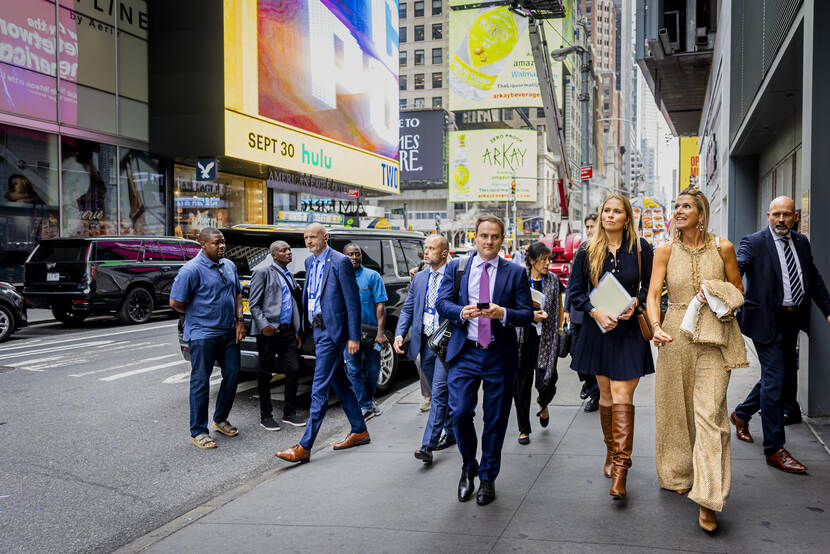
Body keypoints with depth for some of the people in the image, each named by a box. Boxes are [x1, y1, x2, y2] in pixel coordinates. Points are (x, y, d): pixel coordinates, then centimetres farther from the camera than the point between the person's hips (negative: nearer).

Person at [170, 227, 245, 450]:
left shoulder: (229, 265, 9)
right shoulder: (192, 269, -14)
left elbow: (237, 293, 19)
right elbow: (175, 302, -12)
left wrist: (239, 320, 7)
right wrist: (197, 315, 2)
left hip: (228, 333, 7)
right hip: (202, 334, -7)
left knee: (233, 375, 12)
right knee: (201, 381, -1)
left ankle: (220, 420, 30)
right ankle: (198, 432, 9)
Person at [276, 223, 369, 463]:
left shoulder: (340, 262, -12)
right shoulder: (310, 262, 13)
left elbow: (353, 301, -13)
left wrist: (354, 337, -15)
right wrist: (304, 329, 18)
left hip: (332, 331, -9)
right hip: (318, 329, 9)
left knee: (319, 388, -9)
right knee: (339, 383, 17)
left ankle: (304, 447, -7)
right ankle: (360, 431, 30)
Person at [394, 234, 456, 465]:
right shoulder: (419, 278, 12)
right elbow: (407, 309, 13)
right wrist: (400, 334, -2)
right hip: (425, 343, 6)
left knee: (439, 392, -10)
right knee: (439, 392, 16)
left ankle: (428, 445, -11)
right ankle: (451, 432, 32)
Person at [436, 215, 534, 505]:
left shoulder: (516, 272, 3)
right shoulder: (455, 268, 7)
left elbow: (527, 313, -2)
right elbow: (442, 302, 1)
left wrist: (503, 313, -21)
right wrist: (462, 312, -20)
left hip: (500, 355, 0)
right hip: (464, 353, 0)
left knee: (495, 420, 7)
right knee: (459, 413, -5)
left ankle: (487, 478, 26)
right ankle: (468, 468, 22)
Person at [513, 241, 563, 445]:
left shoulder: (554, 280, 6)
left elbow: (559, 307, 16)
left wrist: (558, 328, 9)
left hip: (547, 339, 1)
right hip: (523, 336, -1)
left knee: (546, 383, -6)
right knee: (521, 384, 3)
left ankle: (543, 405, 32)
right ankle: (524, 429, 18)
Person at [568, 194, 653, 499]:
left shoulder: (640, 248, 0)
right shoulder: (587, 251, 3)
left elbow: (651, 286, 6)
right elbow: (575, 292, 3)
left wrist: (635, 301, -14)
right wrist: (596, 312, -13)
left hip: (630, 329, -2)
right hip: (599, 329, 2)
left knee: (621, 395, -10)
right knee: (606, 395, 12)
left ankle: (620, 469, -9)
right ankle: (611, 453, 30)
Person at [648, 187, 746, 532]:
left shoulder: (722, 248, 2)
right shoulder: (666, 251, 3)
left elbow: (738, 288, 13)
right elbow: (653, 294, -4)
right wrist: (656, 328, -22)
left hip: (712, 338, -1)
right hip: (675, 335, 2)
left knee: (709, 410, -8)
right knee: (676, 407, 10)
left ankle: (708, 498, -5)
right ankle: (679, 475, 31)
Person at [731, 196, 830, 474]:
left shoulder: (802, 242, 11)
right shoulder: (754, 242, -9)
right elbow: (737, 266, -25)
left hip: (792, 321, 7)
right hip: (768, 321, -7)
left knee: (785, 378, 17)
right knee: (774, 379, -6)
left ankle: (741, 414, 39)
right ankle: (774, 450, 1)